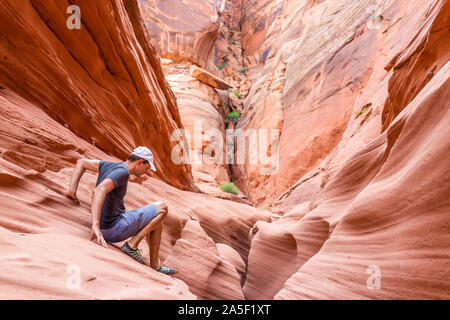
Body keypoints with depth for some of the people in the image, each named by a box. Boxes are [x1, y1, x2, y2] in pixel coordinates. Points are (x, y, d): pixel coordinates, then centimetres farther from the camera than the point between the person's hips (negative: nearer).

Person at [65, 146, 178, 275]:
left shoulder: (110, 165, 11)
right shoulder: (122, 171, -17)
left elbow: (81, 162, 18)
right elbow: (99, 190, -33)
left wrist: (72, 189, 7)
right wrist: (96, 226, -41)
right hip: (115, 229, -9)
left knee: (157, 222, 21)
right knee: (162, 208, -4)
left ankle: (155, 265, 25)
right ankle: (132, 245, -4)